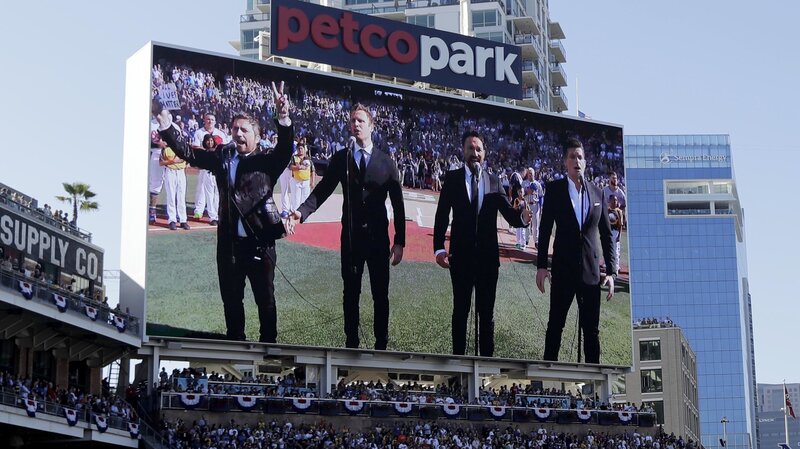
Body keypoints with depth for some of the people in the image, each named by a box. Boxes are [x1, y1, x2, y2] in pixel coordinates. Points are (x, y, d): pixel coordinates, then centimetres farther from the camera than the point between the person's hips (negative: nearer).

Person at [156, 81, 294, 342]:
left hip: (260, 242, -4)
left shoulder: (266, 162, -3)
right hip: (228, 243, 4)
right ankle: (236, 342, 29)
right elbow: (189, 153, 3)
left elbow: (285, 150, -20)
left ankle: (268, 343, 19)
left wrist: (283, 117, -36)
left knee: (265, 299, 7)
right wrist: (166, 127, -9)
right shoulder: (222, 157, 8)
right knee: (231, 299, 15)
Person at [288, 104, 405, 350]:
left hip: (379, 237, 0)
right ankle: (351, 344, 15)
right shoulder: (340, 159, 3)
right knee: (351, 293, 7)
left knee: (381, 294, 5)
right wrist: (302, 212, -22)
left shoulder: (386, 162, 1)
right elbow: (322, 190, -4)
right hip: (351, 236, 1)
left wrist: (399, 242, -1)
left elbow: (398, 203, 2)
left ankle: (381, 345, 14)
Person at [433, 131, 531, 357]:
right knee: (460, 309, 8)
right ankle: (458, 356, 15)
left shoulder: (494, 182, 4)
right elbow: (442, 215, -4)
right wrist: (439, 248, -14)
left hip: (488, 255, 1)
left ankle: (487, 357, 14)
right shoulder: (452, 178, 0)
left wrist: (522, 217, -25)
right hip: (461, 254, -1)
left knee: (487, 311, 8)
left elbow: (508, 213, -2)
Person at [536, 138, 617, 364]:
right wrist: (541, 265, -5)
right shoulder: (554, 189, 2)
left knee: (592, 329, 6)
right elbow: (545, 229, 1)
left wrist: (611, 271, 4)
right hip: (563, 269, -2)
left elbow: (606, 234, 10)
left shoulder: (597, 192, 9)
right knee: (556, 324, 3)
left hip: (591, 270, 2)